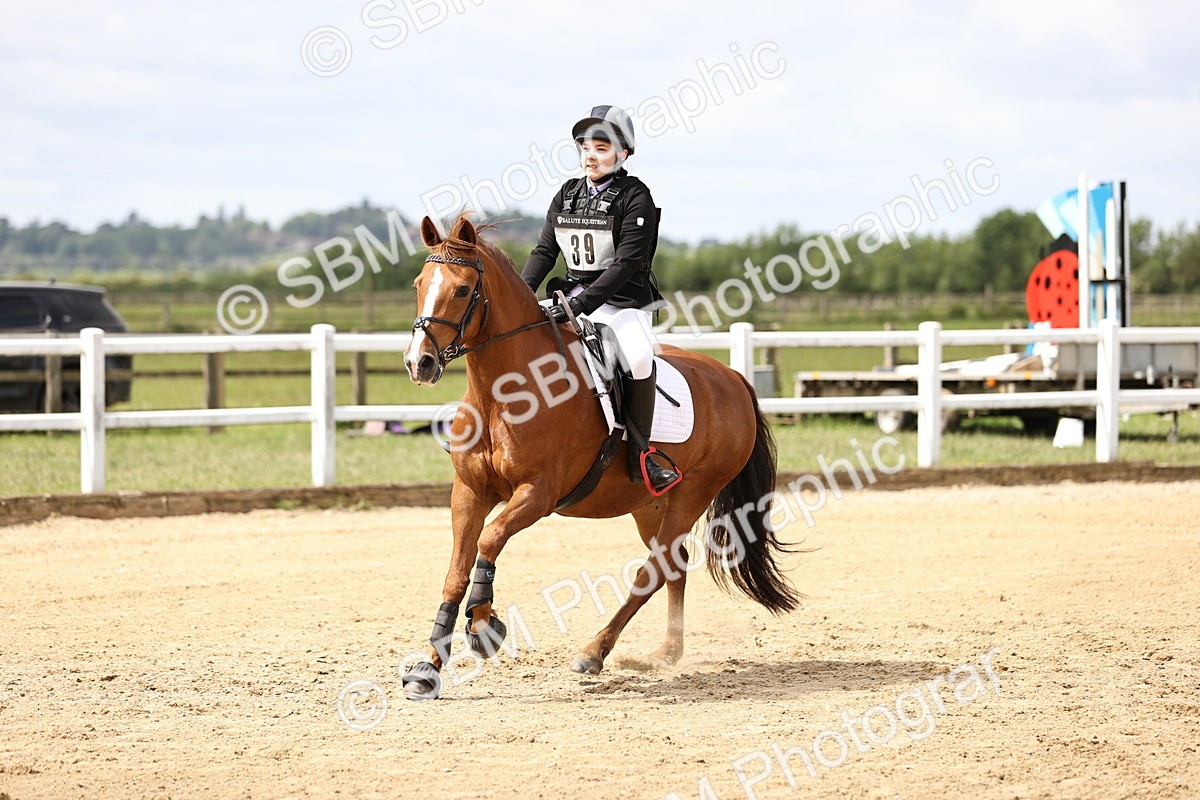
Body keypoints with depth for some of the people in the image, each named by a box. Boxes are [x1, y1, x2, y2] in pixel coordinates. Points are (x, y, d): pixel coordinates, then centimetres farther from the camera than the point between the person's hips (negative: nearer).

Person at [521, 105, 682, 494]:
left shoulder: (635, 199, -8)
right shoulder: (567, 195, 10)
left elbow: (626, 265, -17)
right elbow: (545, 250, 8)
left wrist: (581, 303, -26)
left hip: (624, 304, -6)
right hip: (571, 300, 6)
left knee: (638, 357, -33)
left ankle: (639, 455, -24)